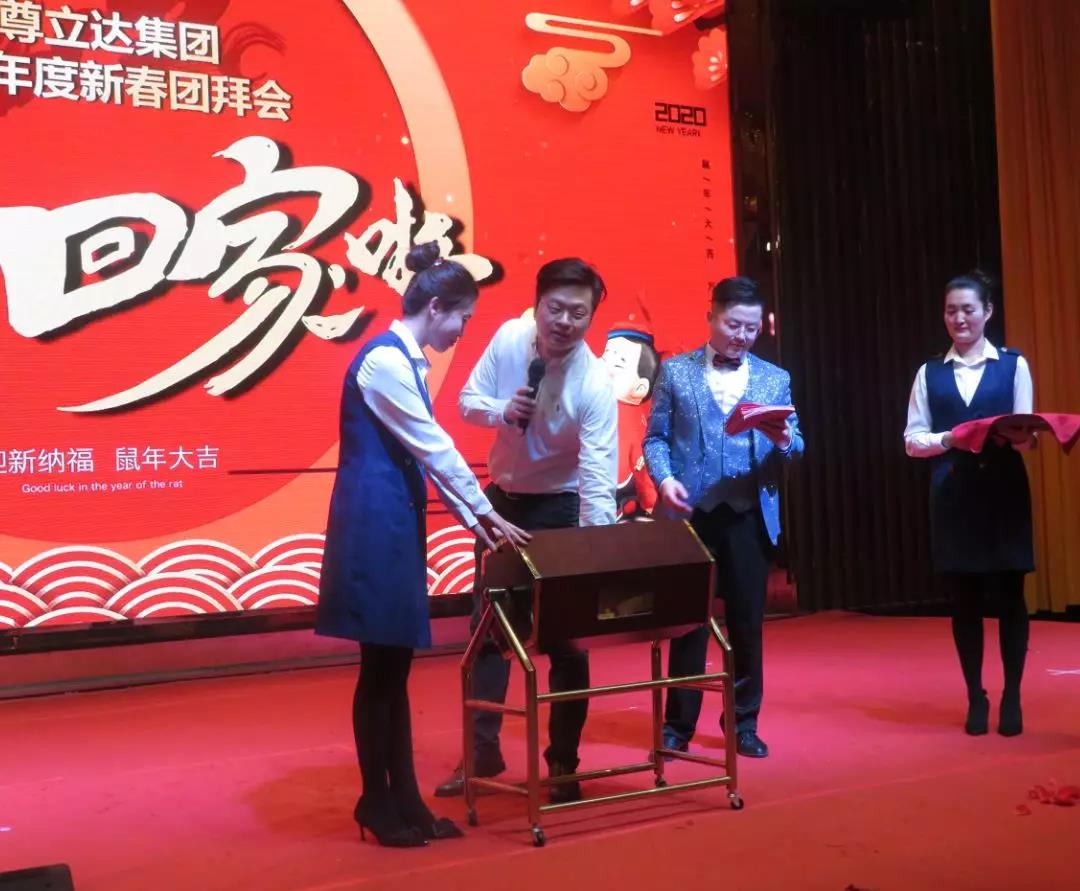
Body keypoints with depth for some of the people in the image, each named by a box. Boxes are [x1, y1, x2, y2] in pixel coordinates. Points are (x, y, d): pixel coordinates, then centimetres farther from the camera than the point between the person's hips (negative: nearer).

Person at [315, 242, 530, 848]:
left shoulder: (407, 361, 15)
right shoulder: (385, 360, -15)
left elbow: (426, 453, 16)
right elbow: (434, 448, -14)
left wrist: (473, 520, 12)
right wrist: (485, 512, -7)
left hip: (397, 520, 10)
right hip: (374, 521, -10)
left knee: (396, 664, 11)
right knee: (381, 665, -1)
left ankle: (405, 800, 18)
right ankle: (377, 803, 12)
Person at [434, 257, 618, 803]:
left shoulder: (595, 383, -25)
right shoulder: (509, 337, -14)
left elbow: (598, 478, -30)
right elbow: (468, 401, -2)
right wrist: (502, 411, -25)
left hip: (559, 507, -4)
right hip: (500, 497, 4)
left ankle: (562, 762, 16)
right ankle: (483, 750, 23)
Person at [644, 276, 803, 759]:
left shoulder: (775, 378, 11)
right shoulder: (675, 371, 6)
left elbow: (796, 445, 7)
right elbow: (656, 437, 3)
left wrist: (784, 440, -16)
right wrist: (665, 478, -15)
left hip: (750, 515, 2)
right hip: (691, 512, -1)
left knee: (747, 623, 6)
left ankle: (744, 724, 20)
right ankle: (677, 725, 16)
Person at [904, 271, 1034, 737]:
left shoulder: (1013, 365, 6)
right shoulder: (930, 373, 10)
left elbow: (1025, 434, 1)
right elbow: (912, 440, 5)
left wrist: (1012, 436, -22)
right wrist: (948, 439, -14)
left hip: (1003, 491, -1)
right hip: (952, 496, 1)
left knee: (1008, 594, 1)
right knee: (963, 598, 5)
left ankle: (1012, 697, 12)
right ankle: (976, 697, 15)